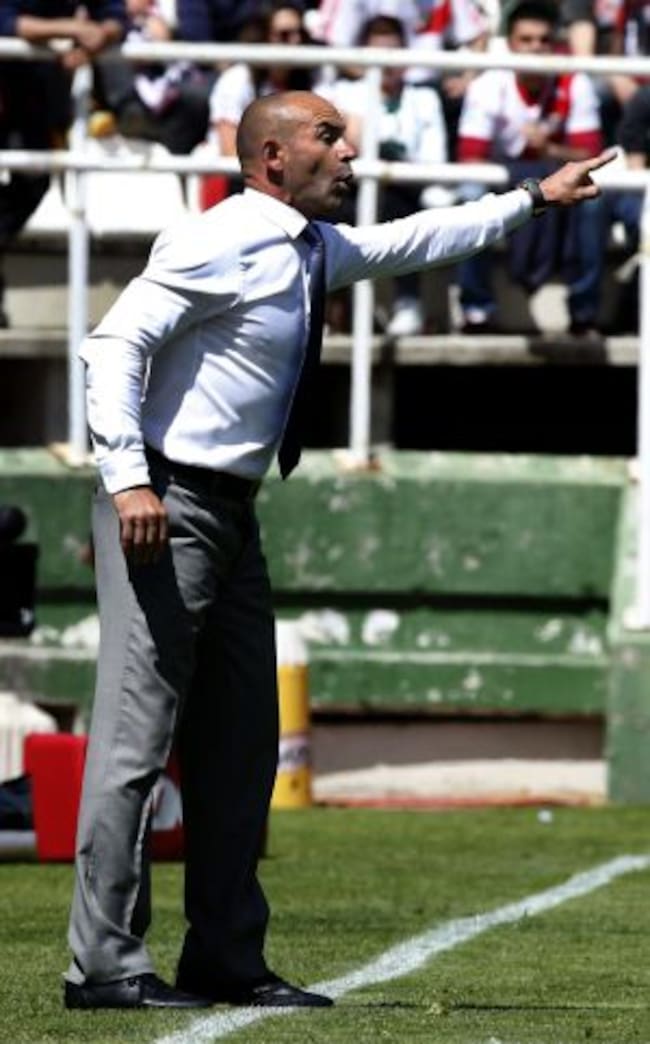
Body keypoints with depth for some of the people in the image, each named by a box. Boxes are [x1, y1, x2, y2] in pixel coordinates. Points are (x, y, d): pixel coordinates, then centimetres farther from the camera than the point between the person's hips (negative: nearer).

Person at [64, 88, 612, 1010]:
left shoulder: (317, 251, 15)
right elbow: (116, 341, -19)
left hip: (232, 517, 10)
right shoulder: (223, 243, -13)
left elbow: (409, 244, 33)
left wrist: (533, 200, 36)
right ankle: (105, 964, -12)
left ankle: (227, 962, 16)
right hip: (165, 510, -10)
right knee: (137, 735, -12)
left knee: (241, 743, 10)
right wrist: (128, 480, -27)